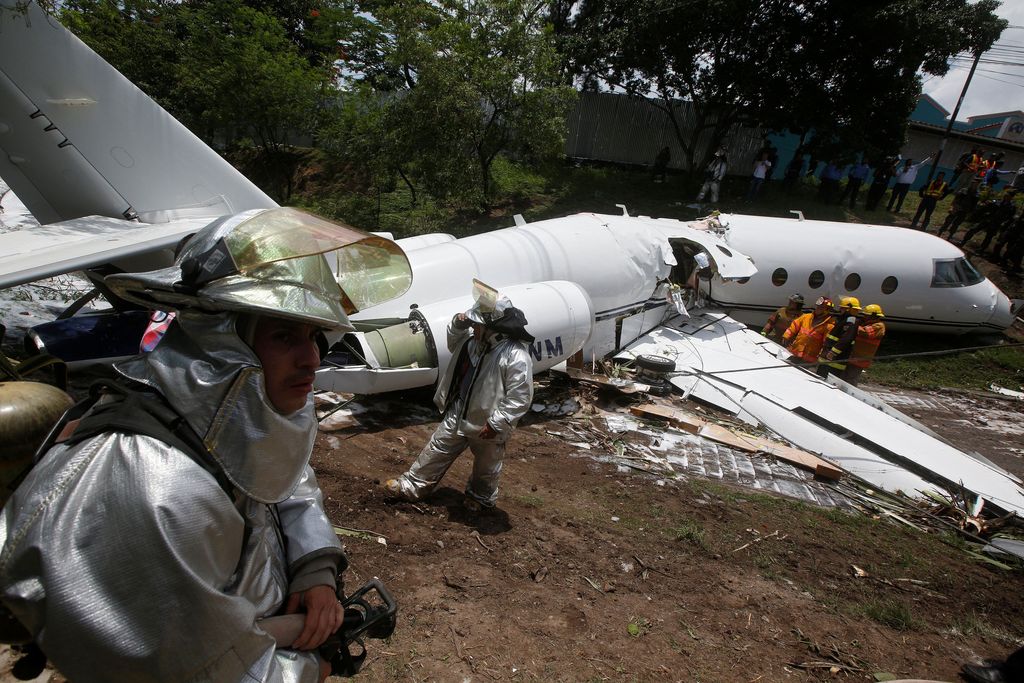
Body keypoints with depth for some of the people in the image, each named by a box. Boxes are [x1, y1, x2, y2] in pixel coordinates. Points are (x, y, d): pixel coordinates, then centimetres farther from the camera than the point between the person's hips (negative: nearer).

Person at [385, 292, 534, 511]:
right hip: (457, 414, 6)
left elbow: (520, 398, -27)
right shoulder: (474, 338, -7)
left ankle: (480, 497, 47)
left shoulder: (517, 357, -30)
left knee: (486, 466, 20)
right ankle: (411, 486, 35)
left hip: (487, 426, -6)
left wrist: (496, 423, -26)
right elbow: (453, 344, 15)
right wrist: (458, 324, -6)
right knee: (437, 450, 18)